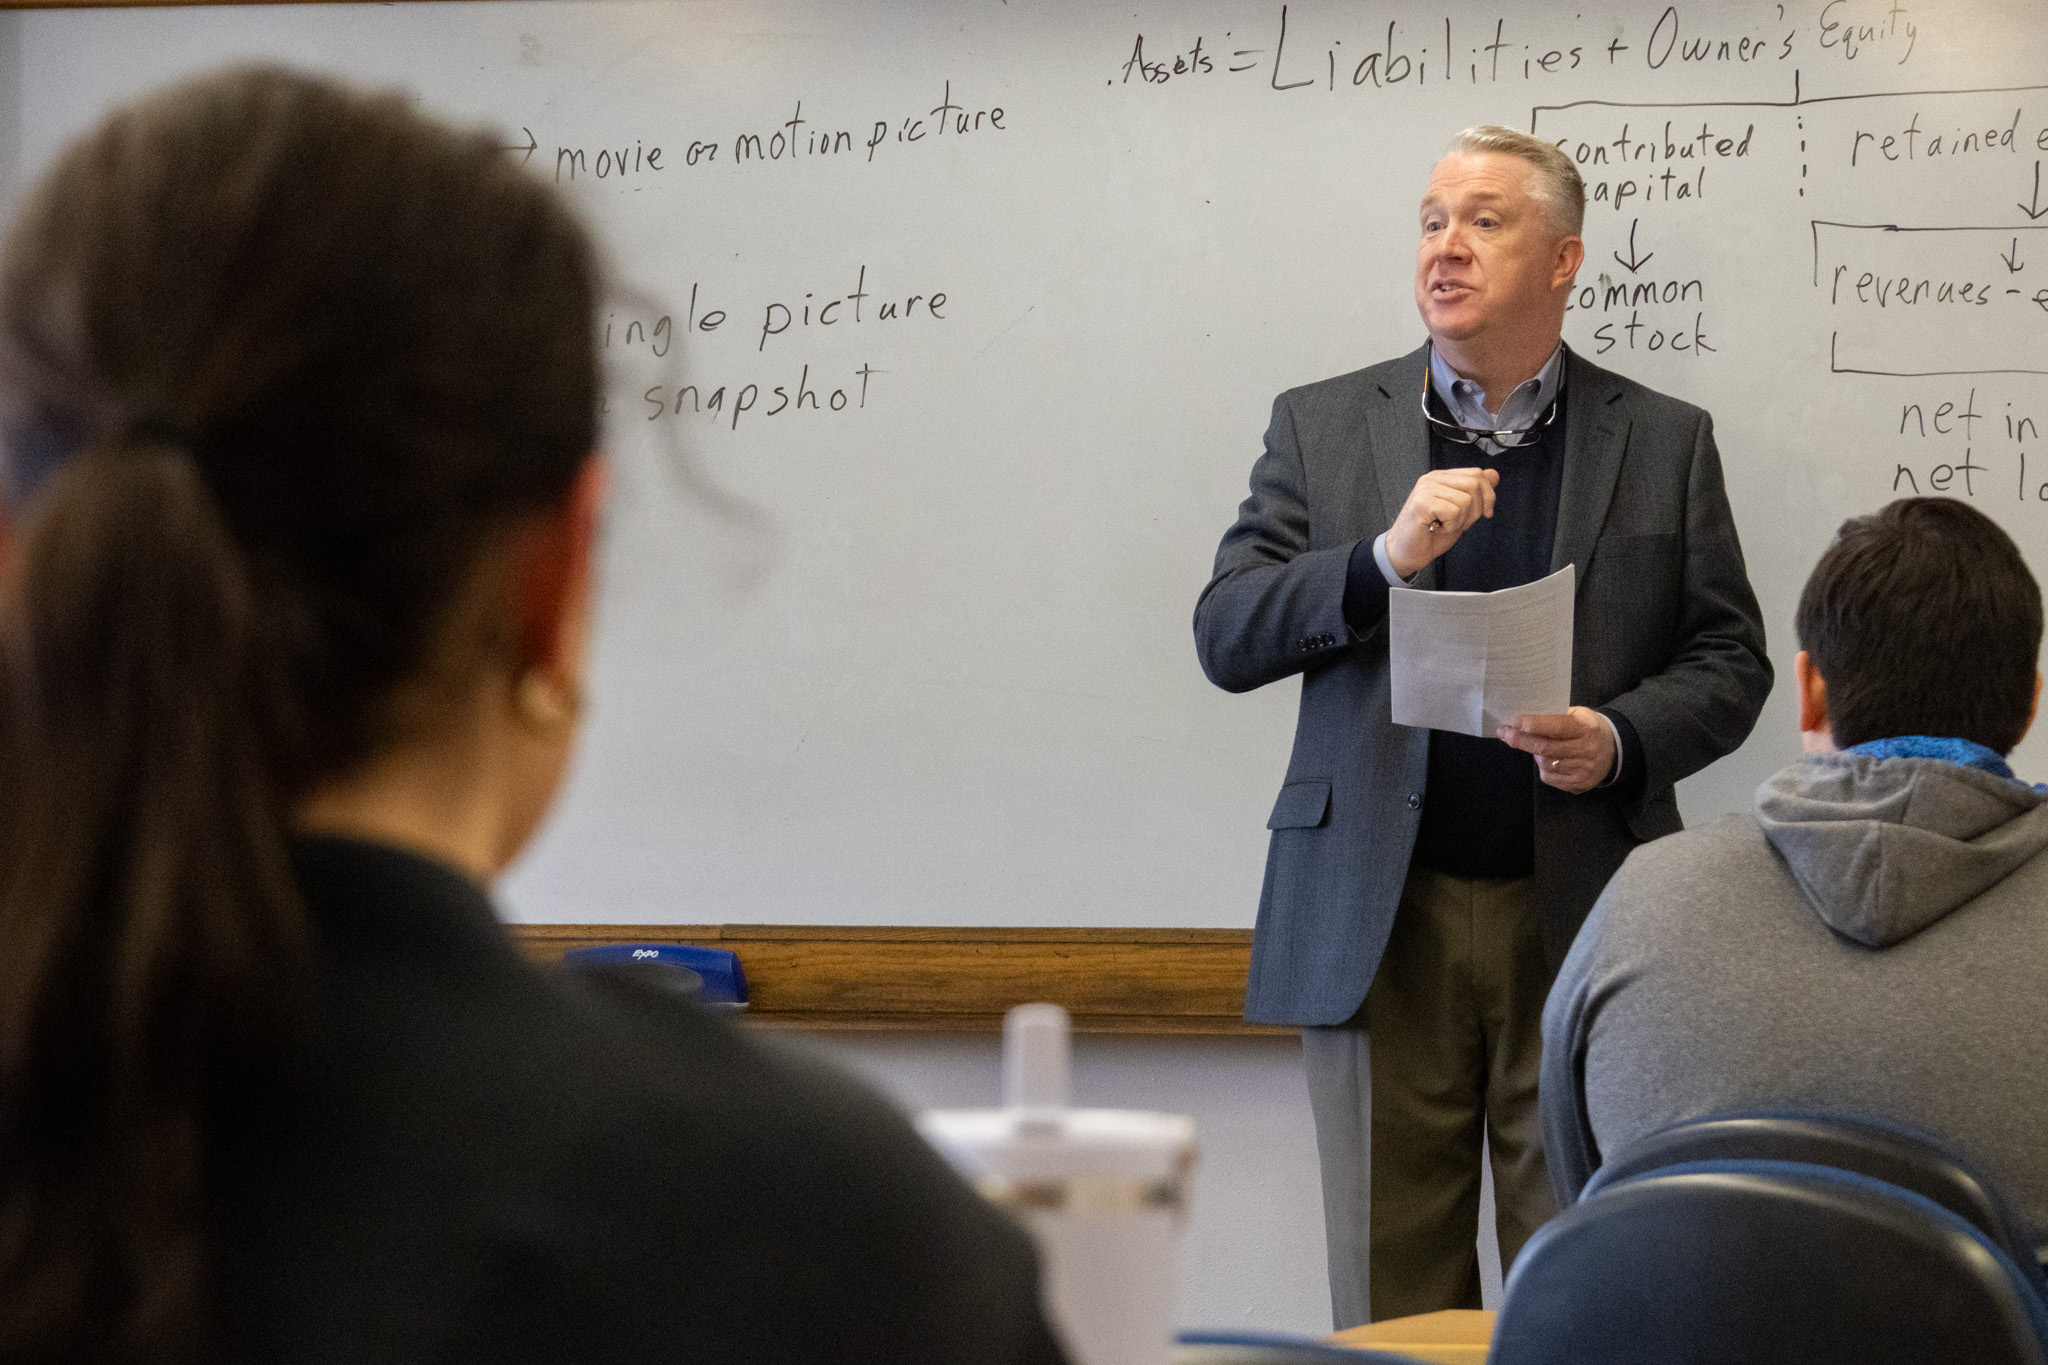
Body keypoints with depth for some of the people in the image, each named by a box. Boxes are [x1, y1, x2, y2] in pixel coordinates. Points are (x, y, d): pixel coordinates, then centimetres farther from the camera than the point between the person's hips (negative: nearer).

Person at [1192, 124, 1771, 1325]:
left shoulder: (1666, 441, 9)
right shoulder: (1320, 426, 10)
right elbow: (1226, 639, 2)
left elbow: (1730, 662, 9)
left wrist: (1622, 739, -11)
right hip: (1380, 921, 1)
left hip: (1581, 924, 0)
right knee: (1393, 1303, 4)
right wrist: (1385, 560, -13)